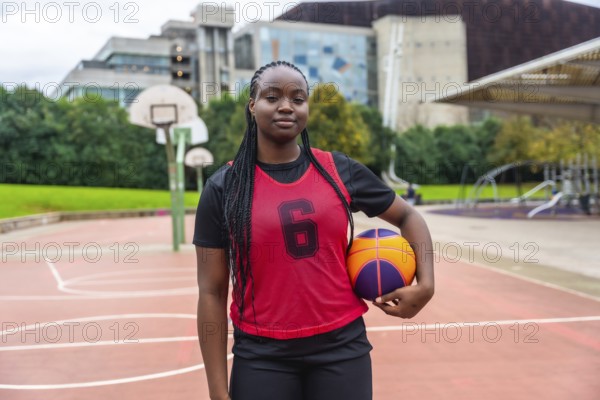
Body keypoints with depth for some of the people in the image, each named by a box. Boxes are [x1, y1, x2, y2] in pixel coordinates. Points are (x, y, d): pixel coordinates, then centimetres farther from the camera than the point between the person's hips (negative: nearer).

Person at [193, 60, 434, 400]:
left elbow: (407, 217, 14)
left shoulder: (340, 171, 0)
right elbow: (212, 293, -3)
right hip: (262, 356, -1)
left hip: (342, 348, 2)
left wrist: (425, 285, 0)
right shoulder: (223, 188, -5)